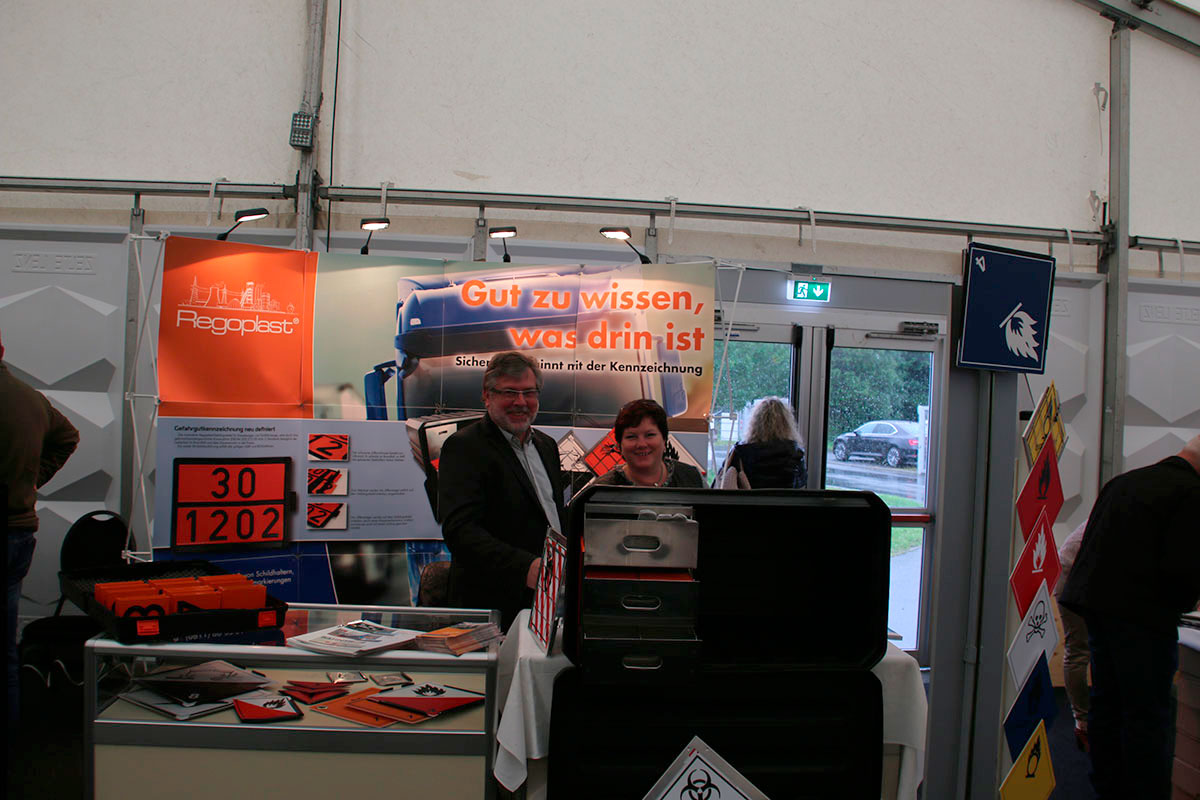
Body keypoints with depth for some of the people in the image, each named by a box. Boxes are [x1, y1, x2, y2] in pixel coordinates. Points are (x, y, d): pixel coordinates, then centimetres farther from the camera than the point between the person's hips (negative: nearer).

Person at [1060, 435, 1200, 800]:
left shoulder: (1122, 481, 12)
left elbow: (1089, 542, 15)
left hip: (1098, 605, 8)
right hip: (1144, 616, -8)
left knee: (1106, 702, 16)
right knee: (1148, 715, -1)